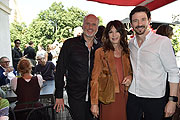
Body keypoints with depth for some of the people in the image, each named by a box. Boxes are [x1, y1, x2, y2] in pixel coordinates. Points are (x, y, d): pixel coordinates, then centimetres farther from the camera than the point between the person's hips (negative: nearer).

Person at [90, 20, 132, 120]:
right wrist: (94, 103, -9)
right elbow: (95, 79, -6)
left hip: (125, 96, 4)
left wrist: (130, 76, -3)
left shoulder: (127, 52, 7)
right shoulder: (100, 52, -6)